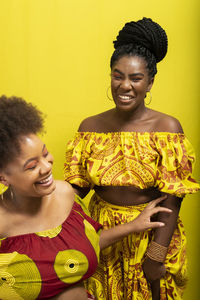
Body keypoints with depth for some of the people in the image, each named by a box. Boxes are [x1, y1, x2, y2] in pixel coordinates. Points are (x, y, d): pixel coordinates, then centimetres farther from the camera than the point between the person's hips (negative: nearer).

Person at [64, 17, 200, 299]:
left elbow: (172, 199, -15)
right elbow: (77, 186, -2)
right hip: (102, 235, 3)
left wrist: (157, 255, -17)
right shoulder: (90, 126, -4)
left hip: (152, 234, -2)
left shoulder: (167, 127, -14)